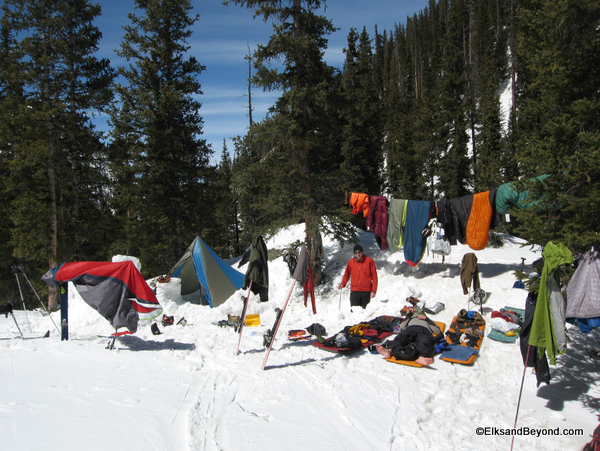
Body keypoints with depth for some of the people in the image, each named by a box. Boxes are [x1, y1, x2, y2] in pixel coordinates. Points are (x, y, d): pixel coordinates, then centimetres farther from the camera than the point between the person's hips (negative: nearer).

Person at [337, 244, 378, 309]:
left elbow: (374, 276, 0)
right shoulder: (351, 262, 6)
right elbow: (347, 274, 17)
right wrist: (342, 284, 0)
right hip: (354, 291, 1)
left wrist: (374, 290, -5)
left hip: (366, 291, -1)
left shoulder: (369, 260, -1)